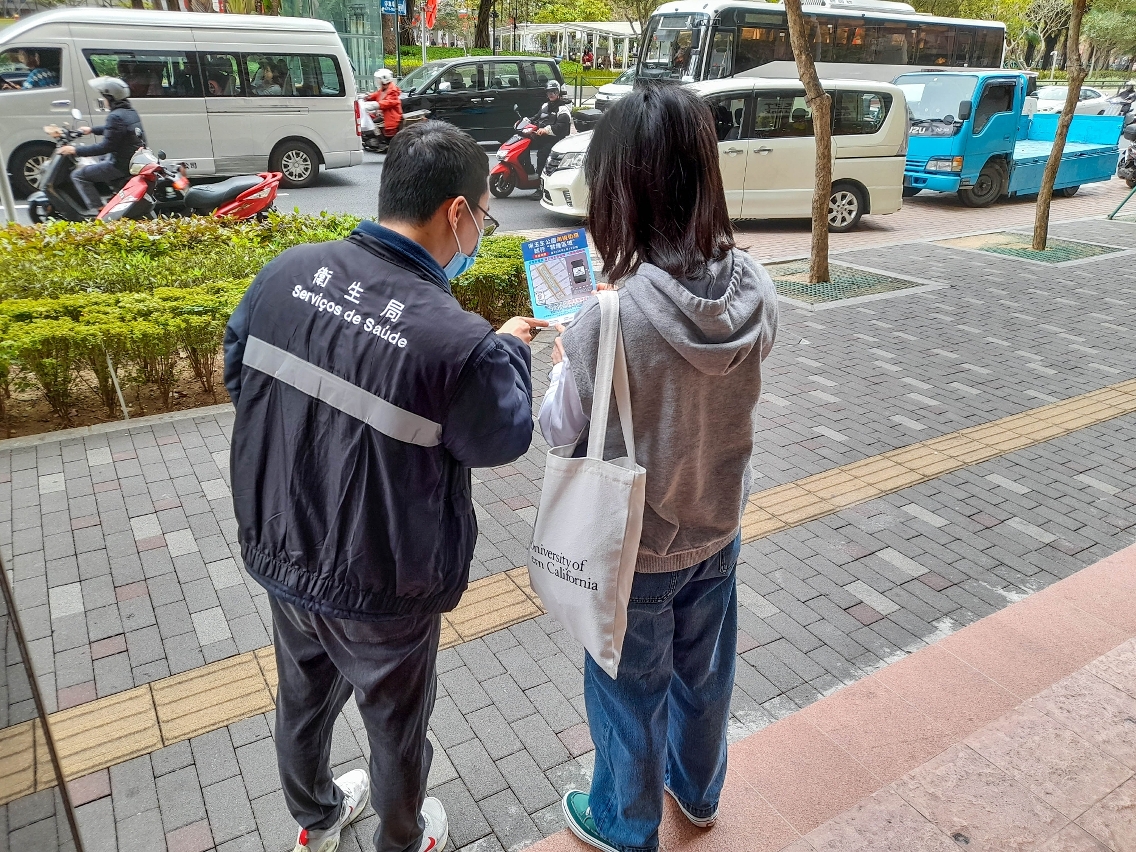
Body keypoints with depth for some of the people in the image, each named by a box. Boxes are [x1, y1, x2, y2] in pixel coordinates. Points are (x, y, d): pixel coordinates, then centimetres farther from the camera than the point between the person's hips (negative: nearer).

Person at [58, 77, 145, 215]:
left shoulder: (115, 116, -20)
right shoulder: (129, 111, 10)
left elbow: (106, 146, -22)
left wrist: (76, 150, -15)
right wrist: (92, 130, 39)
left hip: (122, 165, -10)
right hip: (136, 160, 10)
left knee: (78, 175, -2)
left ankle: (97, 211, -9)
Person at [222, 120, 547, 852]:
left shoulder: (288, 271, -12)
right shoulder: (458, 341, -31)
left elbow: (238, 373, 5)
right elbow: (503, 439, -11)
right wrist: (511, 349, 5)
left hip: (279, 555, 6)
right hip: (379, 592, -5)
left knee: (304, 697, 29)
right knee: (396, 723, 23)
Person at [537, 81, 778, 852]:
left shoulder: (611, 321, -31)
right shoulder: (757, 291, -14)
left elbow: (561, 430, -16)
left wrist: (563, 363, 4)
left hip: (636, 547, -5)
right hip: (719, 529, 5)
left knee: (631, 693, 20)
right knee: (704, 672, 29)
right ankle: (697, 790, 56)